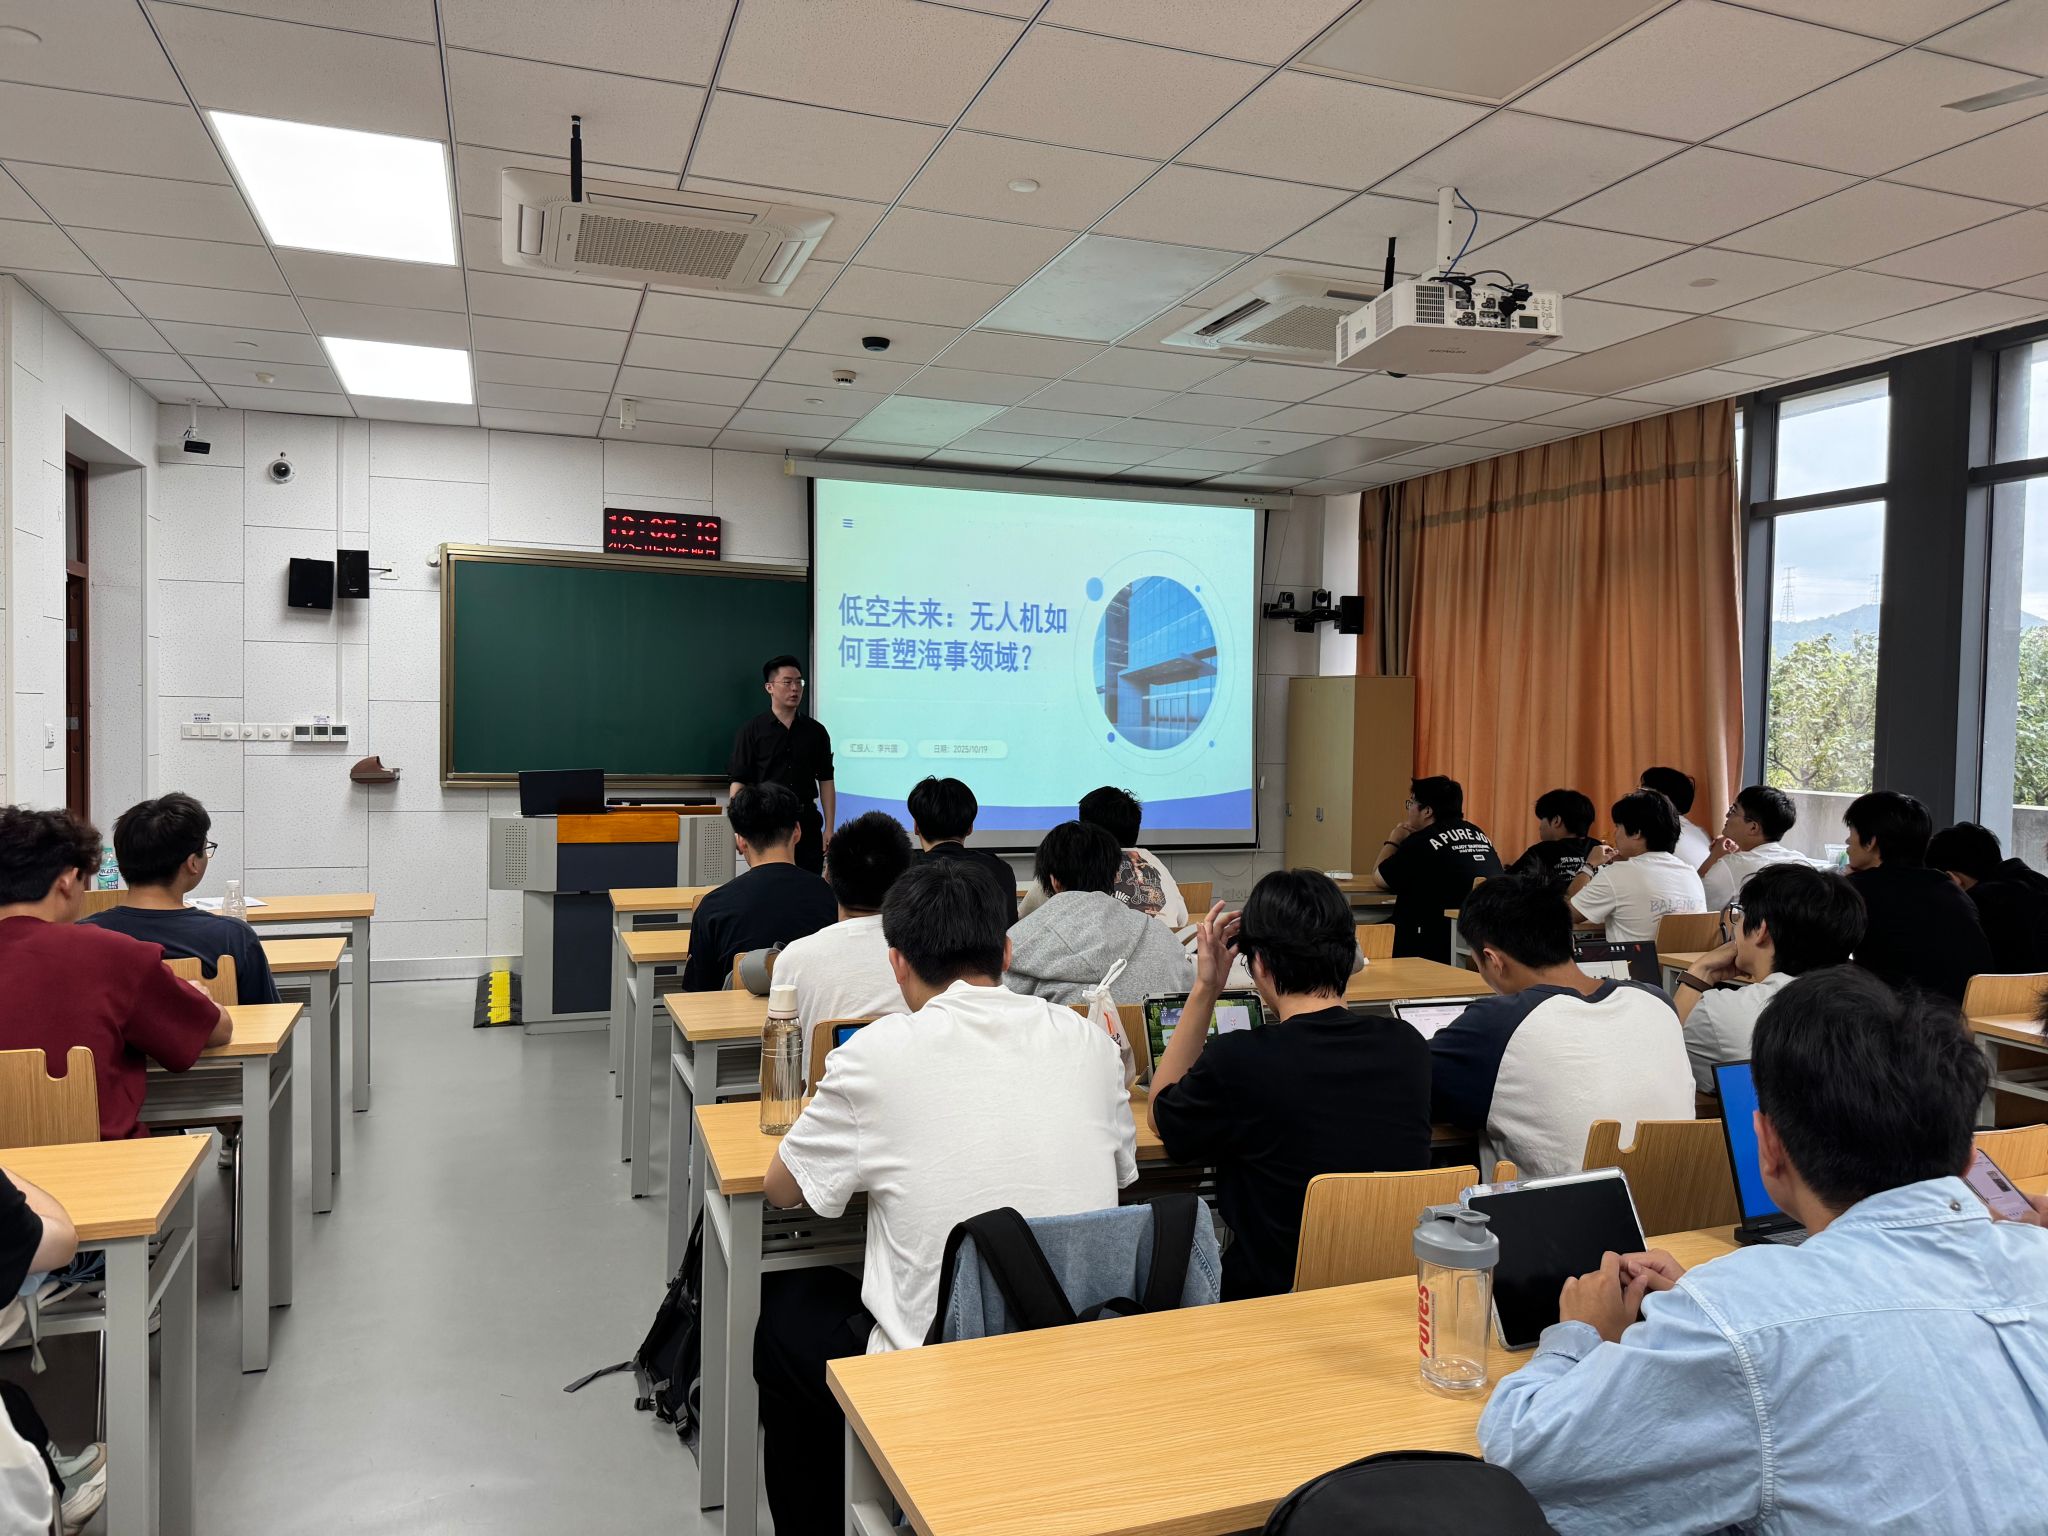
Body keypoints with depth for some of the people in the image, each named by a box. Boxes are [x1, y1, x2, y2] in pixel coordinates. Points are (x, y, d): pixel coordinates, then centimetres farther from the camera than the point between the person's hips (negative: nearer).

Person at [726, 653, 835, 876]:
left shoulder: (815, 731, 8)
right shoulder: (752, 731, -1)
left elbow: (825, 781, 9)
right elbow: (738, 783, -3)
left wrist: (829, 828, 3)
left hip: (807, 824, 2)